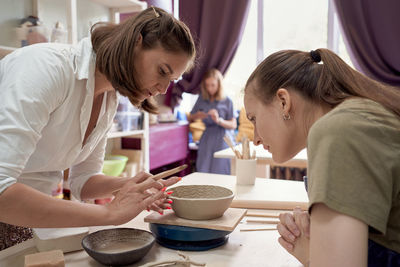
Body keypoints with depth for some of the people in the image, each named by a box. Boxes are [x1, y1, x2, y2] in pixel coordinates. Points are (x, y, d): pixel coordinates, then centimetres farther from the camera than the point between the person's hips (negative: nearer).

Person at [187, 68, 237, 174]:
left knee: (219, 174, -9)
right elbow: (189, 118, 14)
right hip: (206, 139, 3)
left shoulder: (227, 101, -2)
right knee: (202, 172, -5)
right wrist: (196, 116, -9)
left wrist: (219, 120, -19)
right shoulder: (202, 99, 7)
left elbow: (233, 125, -2)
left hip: (222, 141, -3)